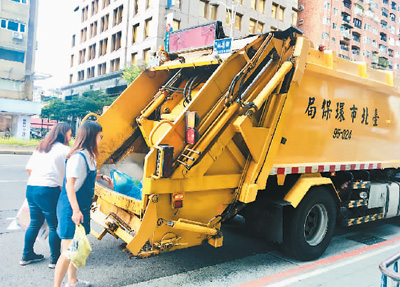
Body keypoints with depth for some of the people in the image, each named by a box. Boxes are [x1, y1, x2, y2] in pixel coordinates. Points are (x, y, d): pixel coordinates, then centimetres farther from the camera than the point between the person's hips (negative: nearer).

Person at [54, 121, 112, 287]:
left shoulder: (89, 156, 9)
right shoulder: (78, 157, -20)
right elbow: (70, 184, -25)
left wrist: (101, 177, 15)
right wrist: (75, 210, -29)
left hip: (82, 207, 10)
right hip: (71, 209, -10)